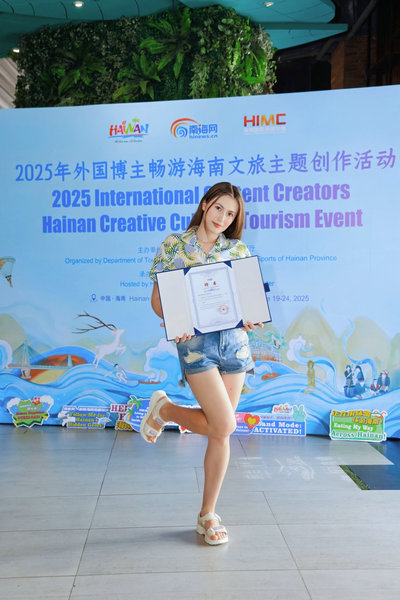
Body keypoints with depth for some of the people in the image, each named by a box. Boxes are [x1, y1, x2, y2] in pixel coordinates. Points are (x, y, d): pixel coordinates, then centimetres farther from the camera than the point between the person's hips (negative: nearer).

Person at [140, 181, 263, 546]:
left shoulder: (239, 250, 9)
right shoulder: (173, 245, 3)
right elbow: (157, 298, 3)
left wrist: (251, 320, -11)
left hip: (233, 340, 3)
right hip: (194, 342, -3)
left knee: (221, 432, 5)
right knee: (224, 425, -13)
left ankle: (208, 515, 22)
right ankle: (165, 409, 16)